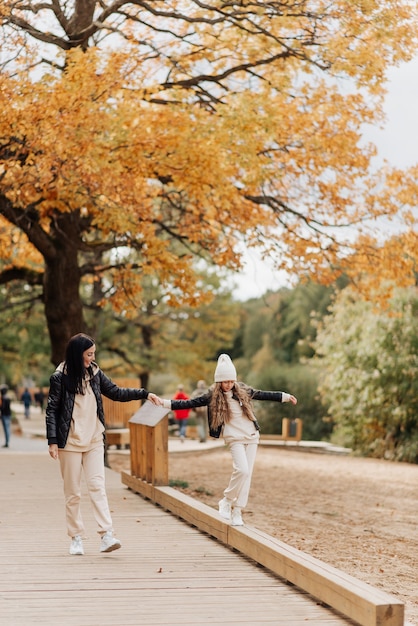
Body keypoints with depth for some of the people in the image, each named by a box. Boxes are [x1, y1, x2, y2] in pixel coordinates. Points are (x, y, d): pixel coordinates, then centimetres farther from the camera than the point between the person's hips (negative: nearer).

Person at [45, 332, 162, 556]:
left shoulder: (94, 373, 6)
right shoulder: (60, 377, -7)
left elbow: (116, 393, 15)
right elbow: (51, 410, -5)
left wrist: (145, 394, 7)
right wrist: (52, 441, -10)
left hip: (94, 441, 3)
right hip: (70, 442, -3)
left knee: (97, 486, -7)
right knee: (72, 492, 3)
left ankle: (106, 535, -14)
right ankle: (76, 537, 12)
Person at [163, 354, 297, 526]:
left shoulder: (243, 390, 4)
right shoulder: (213, 396, -5)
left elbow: (263, 394, 16)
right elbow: (190, 403, -8)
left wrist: (285, 396, 21)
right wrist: (166, 403, -16)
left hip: (252, 436, 4)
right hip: (235, 438, -4)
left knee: (247, 474, 0)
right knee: (242, 470, -22)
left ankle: (236, 511, 7)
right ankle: (227, 502, -1)